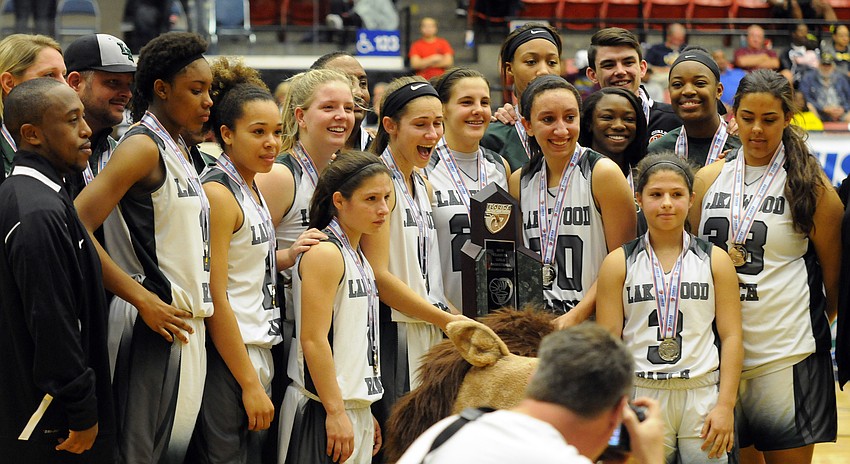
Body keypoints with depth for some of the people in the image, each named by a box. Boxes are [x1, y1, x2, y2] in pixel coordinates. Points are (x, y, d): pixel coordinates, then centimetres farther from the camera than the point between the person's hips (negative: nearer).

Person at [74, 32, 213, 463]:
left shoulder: (178, 149, 17)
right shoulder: (142, 145, -11)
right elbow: (76, 229, -21)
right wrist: (143, 300, -20)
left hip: (185, 321, 9)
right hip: (153, 321, -9)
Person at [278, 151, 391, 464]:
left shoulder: (358, 258, 15)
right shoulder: (325, 254, -12)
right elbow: (313, 339, -18)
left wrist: (365, 412, 18)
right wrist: (335, 411, -20)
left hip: (355, 406, 9)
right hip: (326, 411, -9)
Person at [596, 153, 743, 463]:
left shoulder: (714, 260, 6)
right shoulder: (619, 263, 5)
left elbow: (731, 336, 3)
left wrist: (726, 405, -5)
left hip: (703, 395, 0)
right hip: (642, 396, 0)